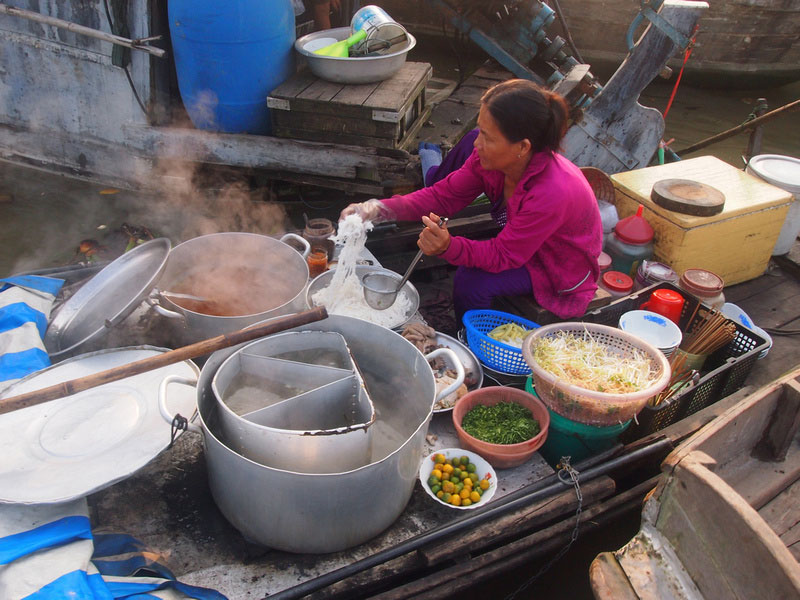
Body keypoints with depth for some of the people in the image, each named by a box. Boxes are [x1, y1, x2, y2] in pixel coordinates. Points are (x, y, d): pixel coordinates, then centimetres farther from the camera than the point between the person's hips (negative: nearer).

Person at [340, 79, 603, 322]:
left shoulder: (552, 193, -42)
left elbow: (503, 255, -35)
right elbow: (444, 196, -14)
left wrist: (449, 247, -53)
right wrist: (377, 210, -27)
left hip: (561, 271, -6)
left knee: (471, 282, -31)